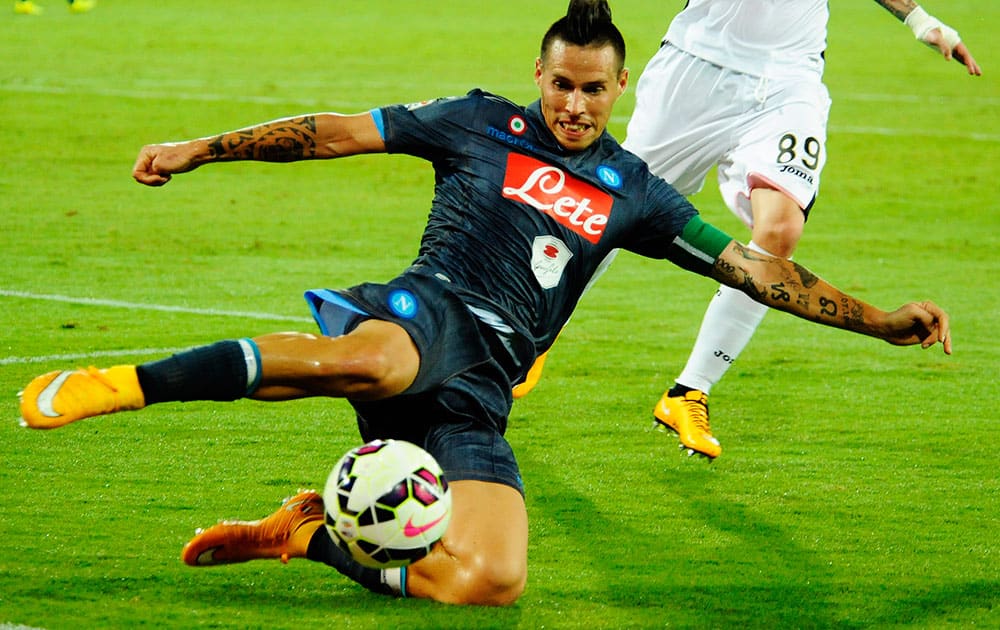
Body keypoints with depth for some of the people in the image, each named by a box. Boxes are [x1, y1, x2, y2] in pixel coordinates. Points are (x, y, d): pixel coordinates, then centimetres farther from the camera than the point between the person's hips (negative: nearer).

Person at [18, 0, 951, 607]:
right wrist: (197, 150, 7)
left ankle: (312, 534, -2)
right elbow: (336, 132, 11)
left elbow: (754, 269, 19)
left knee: (492, 584, -23)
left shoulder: (632, 193, 18)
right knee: (377, 360, -45)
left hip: (478, 392, 3)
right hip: (427, 314, -3)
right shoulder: (482, 125, 11)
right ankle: (123, 383, -42)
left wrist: (883, 322, 12)